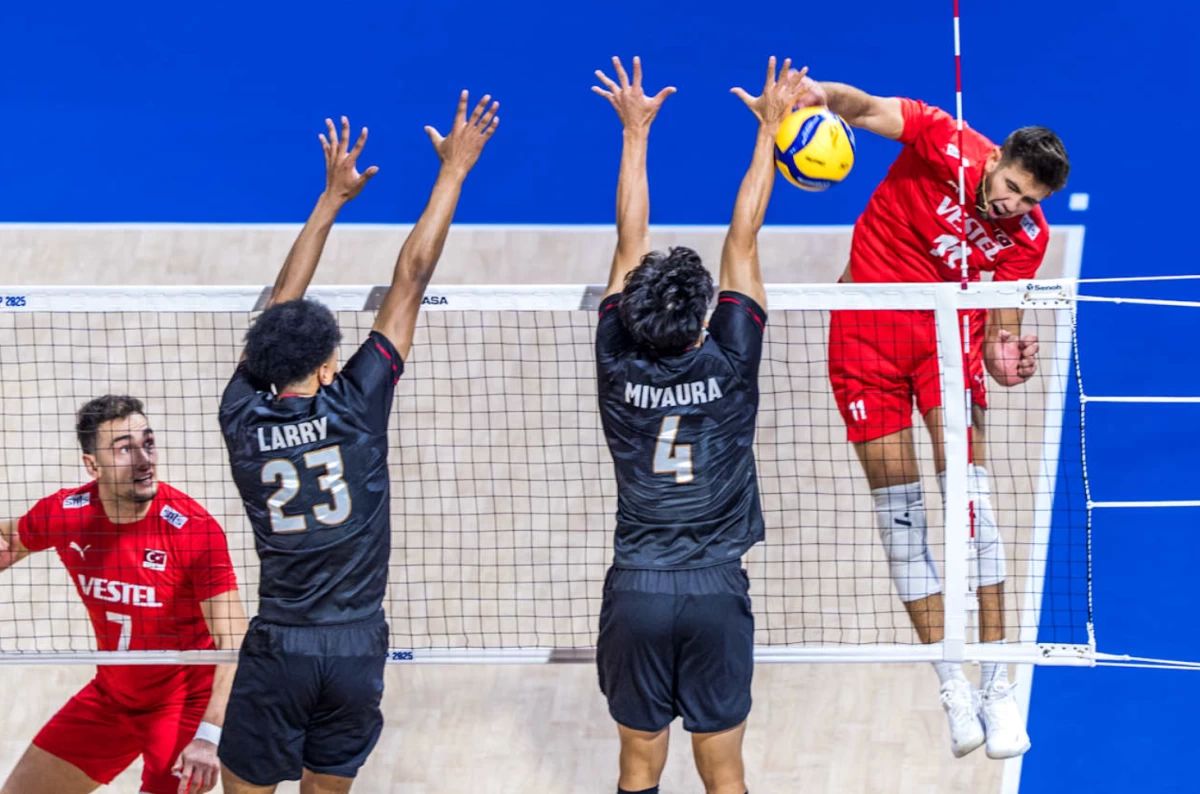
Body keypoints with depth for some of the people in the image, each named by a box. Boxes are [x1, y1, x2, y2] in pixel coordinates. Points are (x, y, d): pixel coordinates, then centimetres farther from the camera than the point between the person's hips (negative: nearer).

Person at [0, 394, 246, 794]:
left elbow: (233, 641, -26)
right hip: (110, 697, 5)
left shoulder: (194, 529, -25)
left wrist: (209, 735, -36)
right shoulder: (64, 513, -11)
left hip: (184, 701, -5)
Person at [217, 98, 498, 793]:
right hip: (357, 650, 0)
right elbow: (411, 278, -4)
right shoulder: (354, 407, -9)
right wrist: (454, 170, 2)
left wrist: (334, 197, 19)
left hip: (278, 654, 0)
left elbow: (281, 304, 10)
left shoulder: (243, 418, -3)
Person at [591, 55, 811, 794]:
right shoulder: (728, 368, -9)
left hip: (635, 593, 1)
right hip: (717, 593, -1)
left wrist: (636, 131, 12)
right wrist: (769, 128, 5)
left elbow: (631, 241, 3)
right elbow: (742, 242, -1)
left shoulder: (620, 368, -5)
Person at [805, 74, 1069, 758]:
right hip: (866, 330, -1)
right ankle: (952, 687, 3)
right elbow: (870, 110, -25)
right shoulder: (944, 144, -15)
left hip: (948, 327, 1)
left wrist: (1004, 355, -28)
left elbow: (1002, 323, -5)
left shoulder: (1027, 236, -8)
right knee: (897, 501, -3)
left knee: (967, 485, -15)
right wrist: (825, 95, -48)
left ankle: (997, 683, -13)